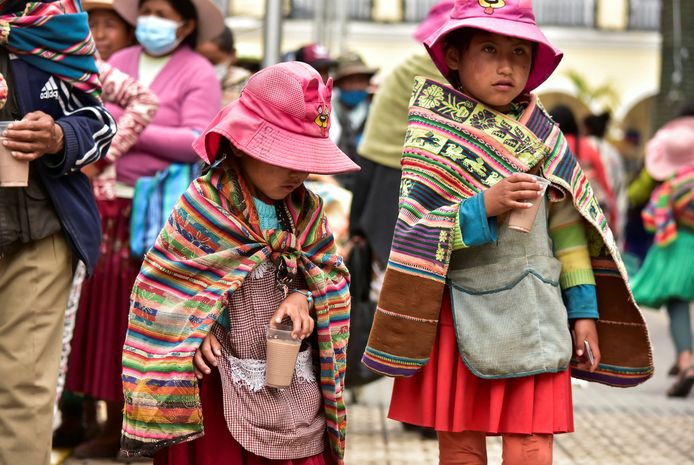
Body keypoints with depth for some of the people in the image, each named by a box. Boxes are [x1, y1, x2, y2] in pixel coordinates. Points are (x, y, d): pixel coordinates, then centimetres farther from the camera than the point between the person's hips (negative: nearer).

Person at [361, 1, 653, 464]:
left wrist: (584, 311, 6)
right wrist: (484, 207, -23)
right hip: (460, 318, -2)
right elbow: (415, 232, -11)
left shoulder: (543, 136, 4)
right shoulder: (433, 134, -4)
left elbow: (569, 227, 8)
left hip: (532, 322, 2)